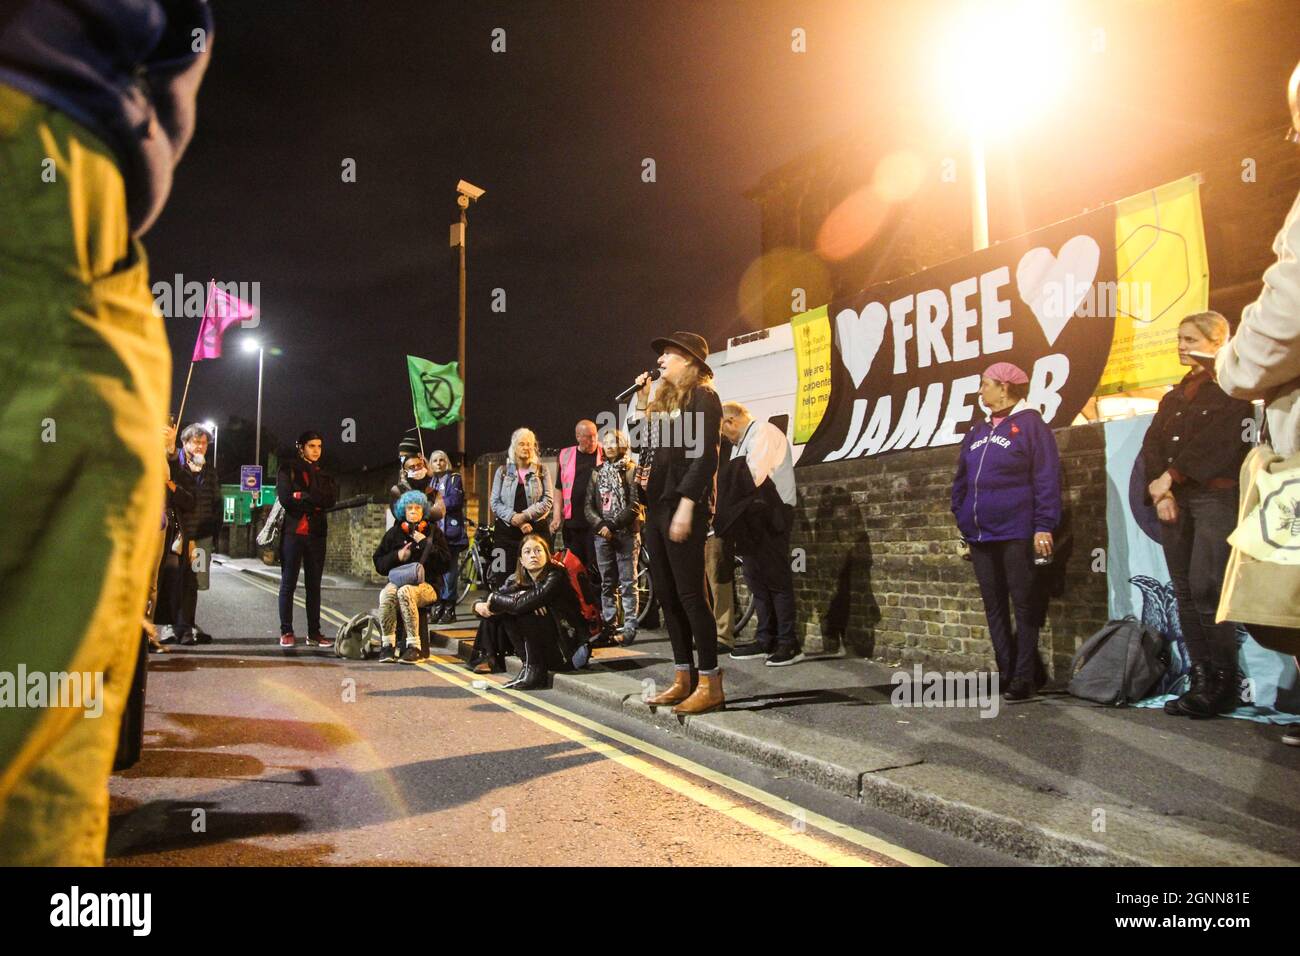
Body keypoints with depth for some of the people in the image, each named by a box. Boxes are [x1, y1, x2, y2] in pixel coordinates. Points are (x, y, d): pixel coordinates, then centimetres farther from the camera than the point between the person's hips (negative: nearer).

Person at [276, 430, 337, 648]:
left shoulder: (324, 474, 15)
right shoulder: (288, 469, 6)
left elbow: (330, 499, -3)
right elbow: (285, 499, -8)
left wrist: (302, 496, -10)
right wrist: (314, 503, -7)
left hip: (316, 533, 3)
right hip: (293, 531, -3)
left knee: (314, 585, 4)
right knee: (288, 583, 0)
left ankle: (314, 633, 7)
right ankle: (286, 632, 5)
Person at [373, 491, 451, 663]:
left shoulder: (433, 531, 11)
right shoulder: (394, 532, 17)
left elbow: (445, 562, 0)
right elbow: (378, 563, 15)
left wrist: (426, 544, -7)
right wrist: (397, 556, -3)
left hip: (426, 584, -2)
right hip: (398, 580, 2)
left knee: (405, 591, -35)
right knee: (387, 593, -32)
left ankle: (414, 646, -32)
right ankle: (387, 644, -26)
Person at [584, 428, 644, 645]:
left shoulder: (632, 470, 1)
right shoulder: (597, 472, 14)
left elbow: (635, 505, -7)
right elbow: (588, 505, 9)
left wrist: (612, 525, -13)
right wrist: (600, 525, -9)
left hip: (626, 533, -4)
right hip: (602, 535, 4)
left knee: (627, 583, -5)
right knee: (607, 583, 7)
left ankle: (630, 628, -4)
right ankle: (609, 626, 12)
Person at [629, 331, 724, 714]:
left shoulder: (702, 396, -5)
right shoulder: (664, 399, 21)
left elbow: (705, 454, -14)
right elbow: (643, 445, 17)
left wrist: (685, 507, -21)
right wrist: (642, 402, 15)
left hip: (682, 507, -9)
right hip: (656, 507, 9)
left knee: (690, 594, -8)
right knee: (667, 595, 9)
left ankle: (710, 685, -1)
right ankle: (683, 679, 16)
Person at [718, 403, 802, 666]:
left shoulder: (763, 432, -7)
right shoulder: (741, 443, 22)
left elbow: (751, 476, -20)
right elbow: (737, 479, 17)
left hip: (770, 516, -10)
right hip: (752, 518, 10)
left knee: (776, 578, -8)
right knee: (755, 579, 9)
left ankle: (788, 643, -5)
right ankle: (765, 640, 14)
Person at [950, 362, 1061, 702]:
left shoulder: (1029, 423, -4)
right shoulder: (977, 432, 18)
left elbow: (1047, 479, -10)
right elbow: (960, 482, 21)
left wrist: (1043, 526, -16)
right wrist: (963, 522, 13)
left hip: (1016, 534, -7)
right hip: (981, 537, 7)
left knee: (1024, 605, 0)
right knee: (994, 607, 10)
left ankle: (1024, 678, 5)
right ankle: (1005, 673, 17)